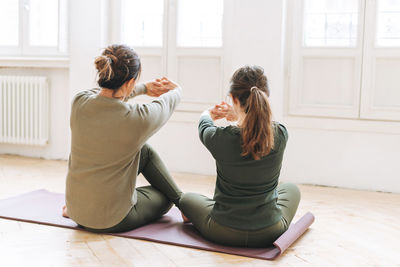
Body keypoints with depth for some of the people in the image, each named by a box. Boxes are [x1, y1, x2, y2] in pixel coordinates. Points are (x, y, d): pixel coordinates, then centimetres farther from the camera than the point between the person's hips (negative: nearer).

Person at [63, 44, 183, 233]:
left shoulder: (80, 102, -12)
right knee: (164, 197, 25)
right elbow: (168, 102, 0)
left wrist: (144, 88, 29)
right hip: (112, 221, -6)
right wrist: (176, 89, 26)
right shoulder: (138, 119, -25)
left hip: (76, 211, 6)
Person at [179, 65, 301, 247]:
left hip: (224, 234, -2)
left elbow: (204, 127, 5)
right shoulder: (280, 135, -17)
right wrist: (237, 116, 26)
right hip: (270, 233, 2)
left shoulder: (221, 138, -22)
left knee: (186, 198, 29)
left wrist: (208, 114, 28)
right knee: (291, 189, 34)